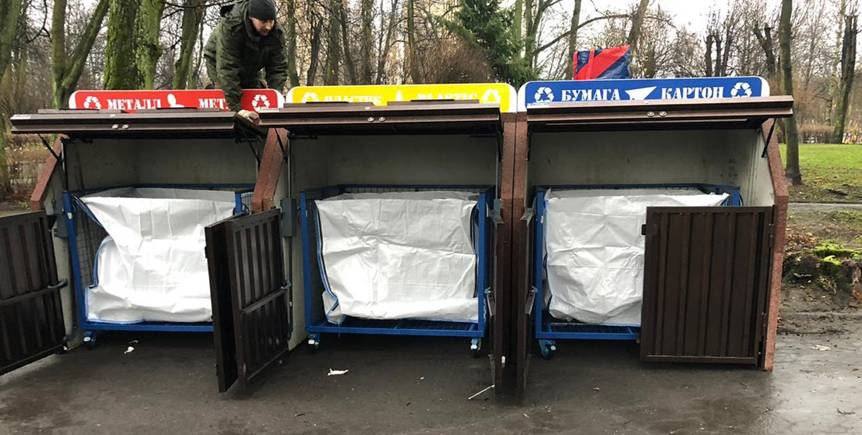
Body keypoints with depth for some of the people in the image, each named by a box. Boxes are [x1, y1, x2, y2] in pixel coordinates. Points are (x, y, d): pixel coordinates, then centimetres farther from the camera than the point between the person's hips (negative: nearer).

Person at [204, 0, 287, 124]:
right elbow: (227, 69, -42)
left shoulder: (276, 33, -25)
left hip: (251, 67, 5)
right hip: (220, 63, -5)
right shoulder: (229, 28, -40)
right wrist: (237, 107, -46)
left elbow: (278, 68, -21)